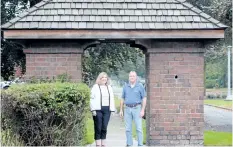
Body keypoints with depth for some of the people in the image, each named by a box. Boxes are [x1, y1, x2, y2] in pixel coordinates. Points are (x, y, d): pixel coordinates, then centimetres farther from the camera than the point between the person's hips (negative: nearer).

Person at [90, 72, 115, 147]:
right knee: (98, 128, -3)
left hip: (107, 110, 4)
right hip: (98, 110, -4)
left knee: (104, 127, 4)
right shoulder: (95, 87, 4)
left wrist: (112, 109, 7)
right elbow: (92, 99, -2)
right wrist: (93, 110, -10)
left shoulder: (109, 87, 18)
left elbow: (112, 99, 16)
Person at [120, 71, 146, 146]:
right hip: (127, 109, 3)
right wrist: (121, 110, 9)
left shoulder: (140, 86, 0)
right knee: (128, 129, 5)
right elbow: (122, 99, 14)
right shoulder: (125, 87, 10)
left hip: (137, 108, -3)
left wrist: (143, 110, -9)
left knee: (139, 128, -5)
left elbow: (144, 99, -1)